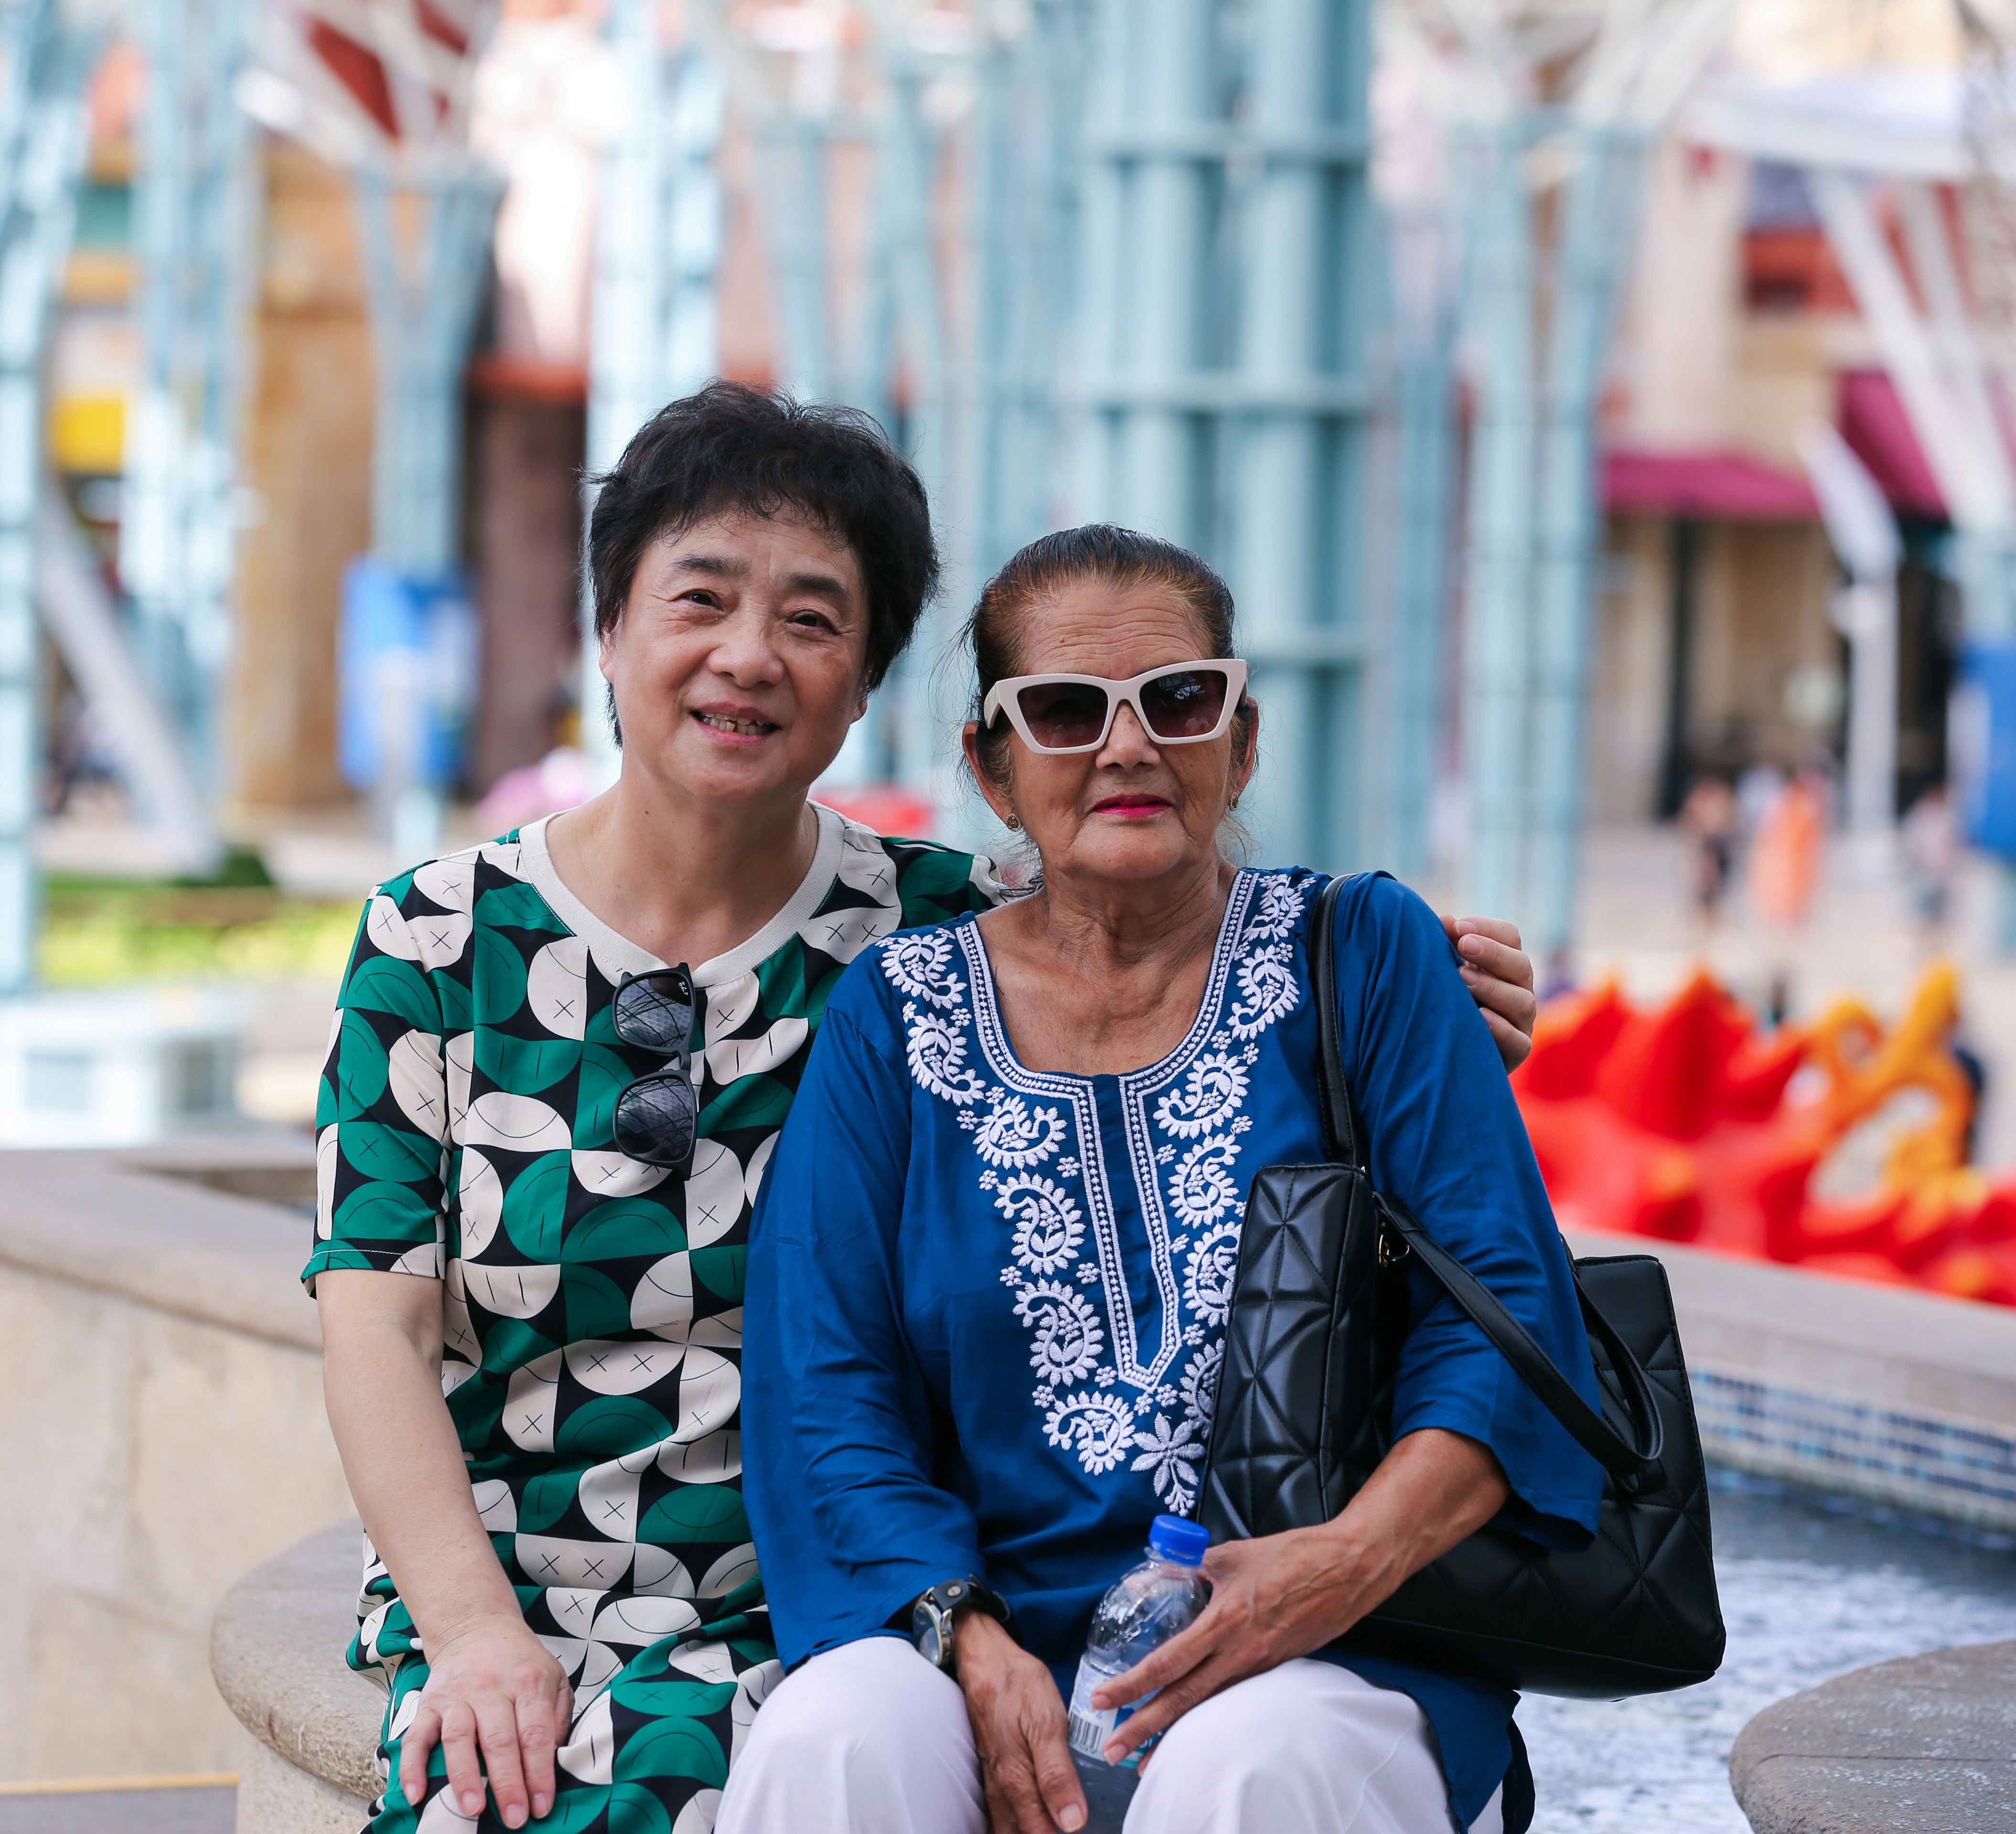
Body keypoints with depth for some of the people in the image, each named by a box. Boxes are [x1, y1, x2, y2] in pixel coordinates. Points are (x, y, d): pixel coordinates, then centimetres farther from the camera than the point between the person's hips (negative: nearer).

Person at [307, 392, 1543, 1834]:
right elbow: (377, 1327, 0)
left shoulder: (937, 937, 4)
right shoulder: (444, 940, 5)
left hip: (834, 1615, 0)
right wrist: (475, 1631, -14)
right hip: (504, 1609, 0)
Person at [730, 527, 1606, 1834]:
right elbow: (822, 1396, 3)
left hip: (1332, 1663, -1)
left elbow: (1511, 1312, 0)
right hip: (1005, 1643, 1)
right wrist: (968, 1642, -15)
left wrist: (1352, 1560, -19)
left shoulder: (1367, 955, 8)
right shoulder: (893, 1015, 11)